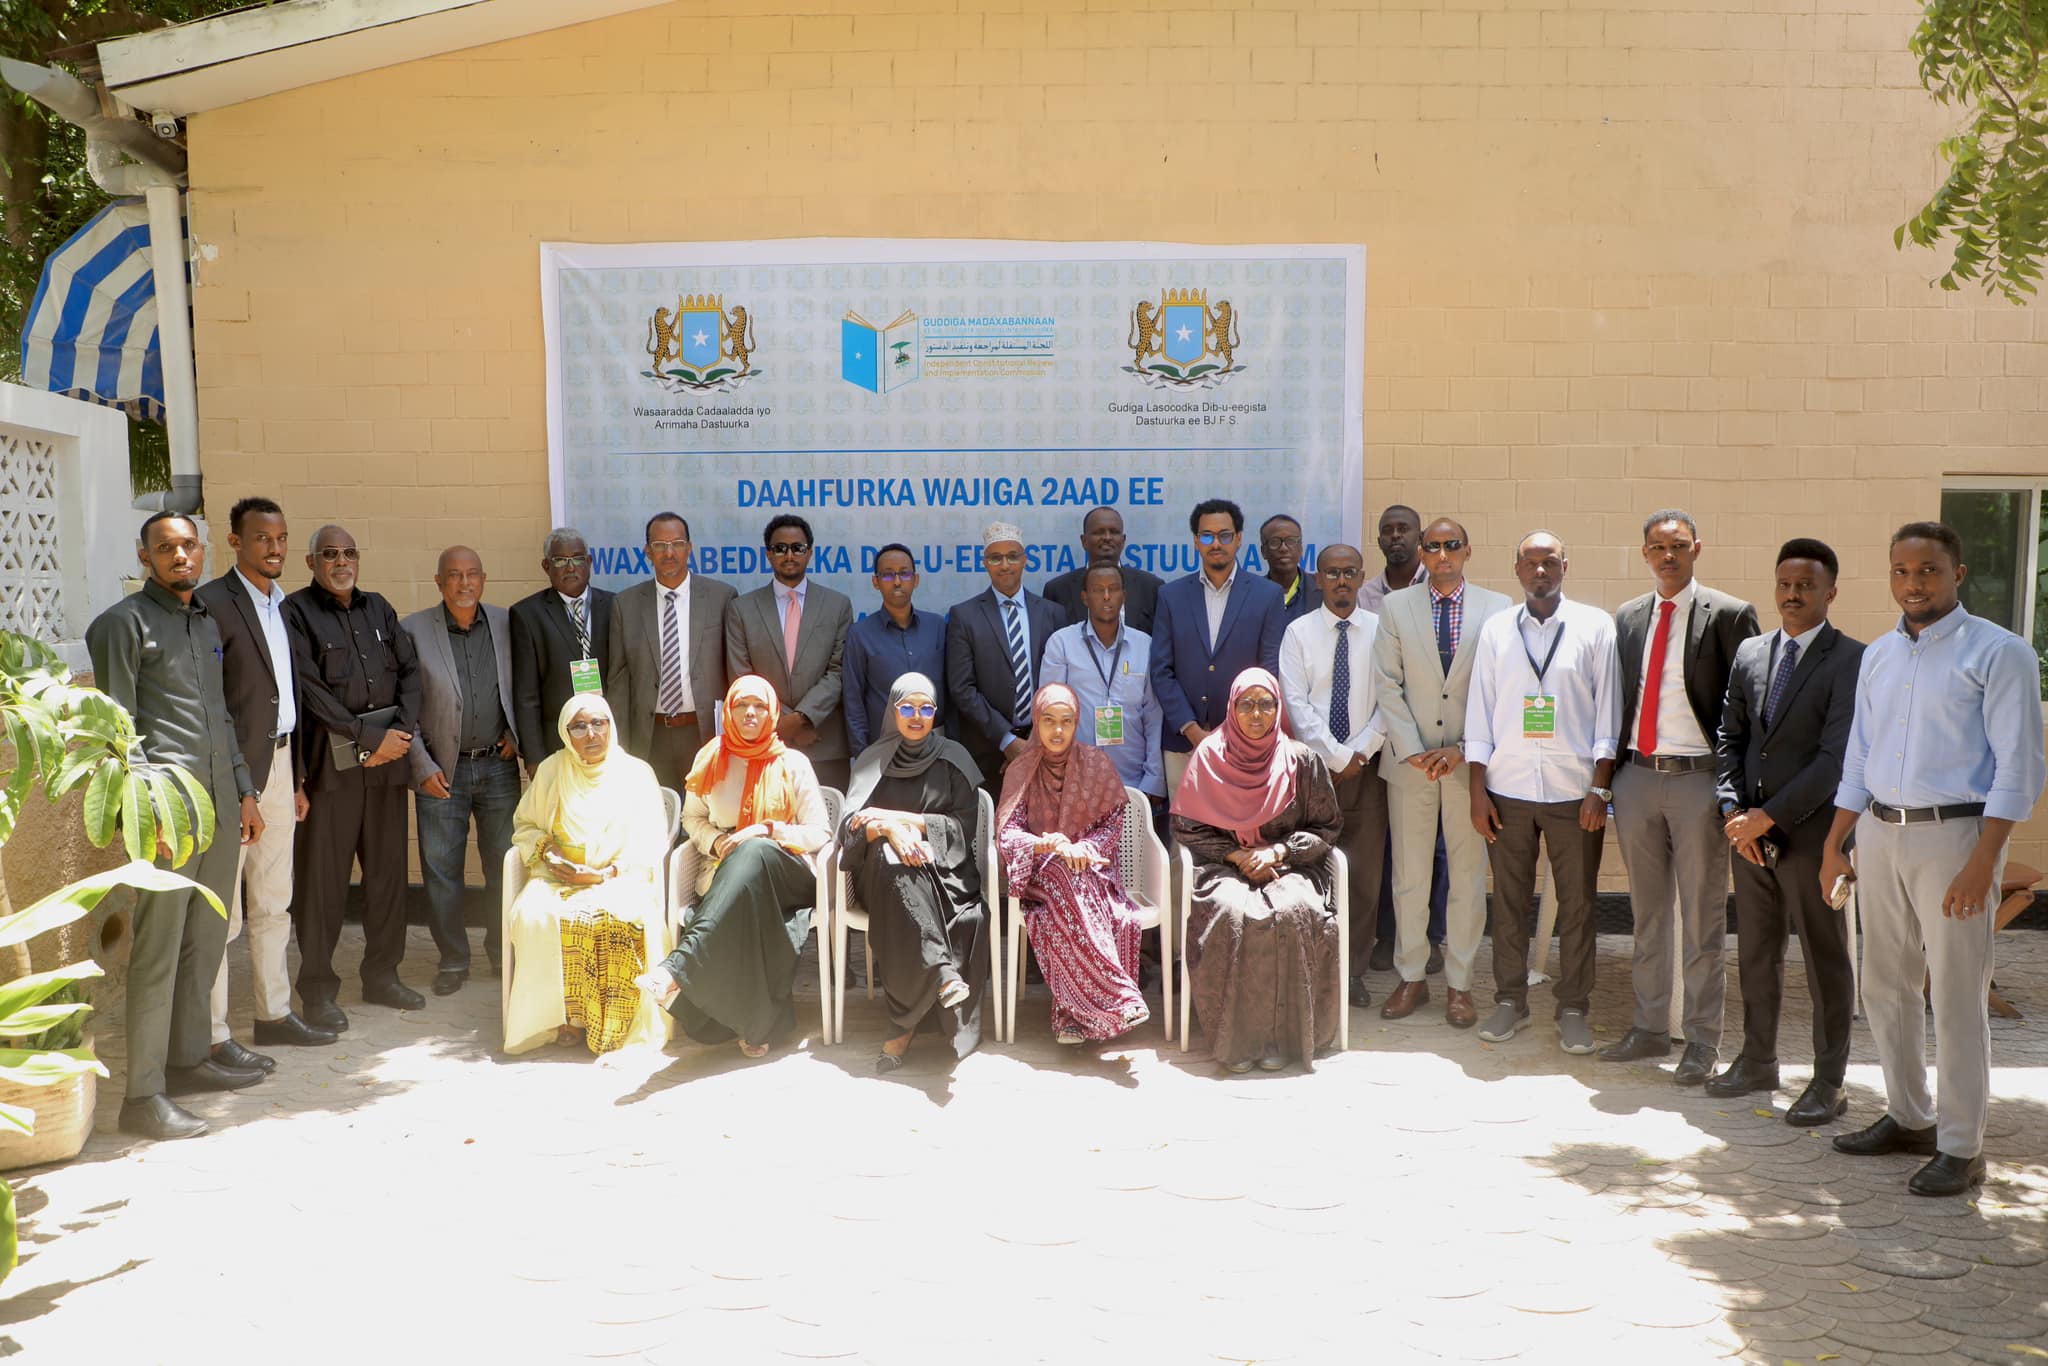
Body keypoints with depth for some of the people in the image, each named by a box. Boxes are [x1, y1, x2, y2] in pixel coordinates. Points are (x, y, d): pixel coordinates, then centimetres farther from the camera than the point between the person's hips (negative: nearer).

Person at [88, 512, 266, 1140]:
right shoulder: (123, 623, -4)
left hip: (221, 801, 8)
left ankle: (191, 1058, 24)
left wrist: (245, 790, 20)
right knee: (159, 948, -7)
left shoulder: (208, 623, 19)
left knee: (207, 940, 12)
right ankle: (143, 1094, -3)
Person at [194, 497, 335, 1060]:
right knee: (220, 912, -2)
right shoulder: (212, 603, -11)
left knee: (274, 906, 16)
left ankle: (274, 1014, 27)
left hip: (279, 766, 8)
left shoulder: (281, 605, 14)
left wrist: (298, 778, 17)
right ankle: (214, 1035, 6)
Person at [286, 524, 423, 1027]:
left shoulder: (378, 608, 16)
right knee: (322, 875, -1)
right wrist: (369, 736, -12)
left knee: (388, 867, 9)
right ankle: (317, 989, 8)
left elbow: (409, 669, 11)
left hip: (388, 755, 5)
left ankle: (382, 974, 21)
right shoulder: (296, 612, -3)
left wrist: (402, 731, -4)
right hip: (329, 758, -5)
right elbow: (309, 690, -11)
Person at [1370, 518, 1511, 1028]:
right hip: (1411, 760, 1)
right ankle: (1412, 977, 20)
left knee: (1468, 876, 5)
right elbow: (1387, 684, 1)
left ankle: (1459, 984, 17)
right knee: (1409, 876, 6)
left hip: (1471, 761, -1)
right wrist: (1412, 751, -8)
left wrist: (1463, 750, -9)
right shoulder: (1395, 606, 4)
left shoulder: (1497, 608, 1)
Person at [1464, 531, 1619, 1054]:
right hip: (1507, 788, 2)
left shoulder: (1594, 626, 1)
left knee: (1577, 903, 6)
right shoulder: (1496, 630, 6)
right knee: (1509, 900, 8)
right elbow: (1479, 712, 7)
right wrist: (1478, 790, 2)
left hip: (1574, 790, -1)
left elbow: (1607, 712, 0)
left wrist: (1600, 788, -6)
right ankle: (1510, 1000, 22)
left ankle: (1573, 1009, 18)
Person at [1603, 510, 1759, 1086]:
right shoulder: (1627, 618, 11)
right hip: (1636, 776, 5)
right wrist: (1610, 773, 7)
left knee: (1702, 919, 2)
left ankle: (1703, 1041, 12)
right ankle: (1650, 1027, 24)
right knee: (1647, 914, 13)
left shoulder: (1729, 615, -4)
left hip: (1698, 779, -5)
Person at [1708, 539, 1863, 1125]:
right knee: (1755, 952, 15)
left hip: (1812, 830, -6)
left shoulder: (1851, 660, -10)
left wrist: (1769, 816, -16)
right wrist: (1734, 811, -2)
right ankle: (1757, 1060, 29)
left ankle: (1828, 1082, 16)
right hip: (1750, 831, 6)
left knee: (1826, 960, 5)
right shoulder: (1750, 653, 9)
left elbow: (1837, 757, -16)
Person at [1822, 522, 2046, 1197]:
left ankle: (1961, 1148, 10)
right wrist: (1834, 846, 14)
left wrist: (1982, 863, -18)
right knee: (1886, 988, 13)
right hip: (1879, 835, 6)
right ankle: (1907, 1117, 28)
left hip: (1953, 836, -6)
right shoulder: (1877, 656, 12)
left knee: (1956, 1002, -1)